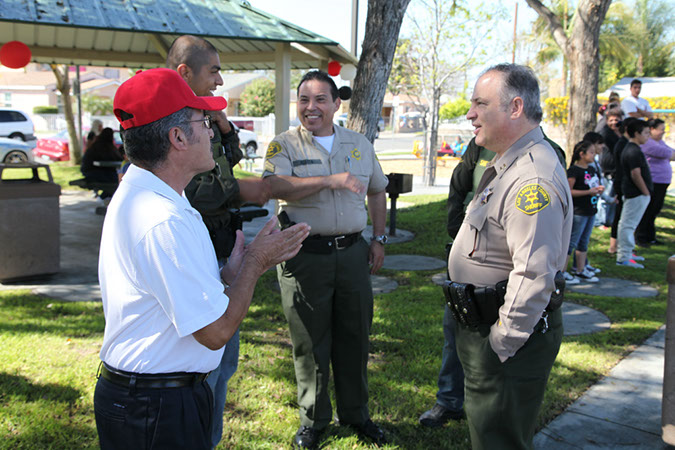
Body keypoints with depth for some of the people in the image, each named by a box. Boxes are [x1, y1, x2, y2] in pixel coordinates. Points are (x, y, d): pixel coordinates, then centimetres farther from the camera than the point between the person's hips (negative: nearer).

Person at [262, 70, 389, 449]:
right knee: (310, 342, 7)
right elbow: (275, 186, -20)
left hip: (352, 252, 3)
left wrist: (379, 238, 14)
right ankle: (313, 419, 25)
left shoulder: (359, 144, 11)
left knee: (355, 336, 12)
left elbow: (377, 191, 21)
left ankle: (356, 413, 30)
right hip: (305, 256, -3)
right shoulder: (284, 145, -1)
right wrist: (330, 180, -26)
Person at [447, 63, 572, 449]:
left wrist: (501, 345, -22)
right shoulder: (507, 165, 12)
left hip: (511, 337, -10)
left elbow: (534, 275, -31)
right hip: (480, 325, 10)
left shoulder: (534, 178, -25)